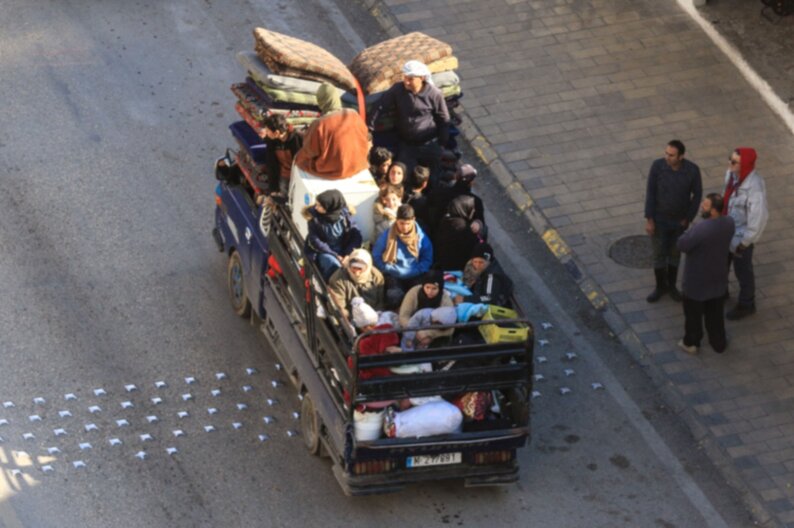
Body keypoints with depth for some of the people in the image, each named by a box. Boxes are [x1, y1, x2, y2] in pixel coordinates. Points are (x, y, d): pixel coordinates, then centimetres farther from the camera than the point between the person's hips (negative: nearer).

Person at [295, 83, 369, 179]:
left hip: (328, 171, -5)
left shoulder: (319, 125, -26)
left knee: (299, 158, 26)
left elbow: (309, 151, -12)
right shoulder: (355, 116, -12)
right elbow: (363, 141, 3)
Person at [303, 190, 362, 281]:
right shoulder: (314, 216, -11)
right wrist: (335, 255, -17)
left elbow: (356, 236, -5)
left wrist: (348, 255, -19)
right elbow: (315, 241, -12)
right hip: (324, 252, -2)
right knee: (335, 266, -33)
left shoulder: (344, 214, -7)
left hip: (343, 251, 2)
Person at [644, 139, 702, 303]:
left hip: (680, 219, 1)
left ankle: (671, 285, 41)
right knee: (659, 254, 12)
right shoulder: (657, 165, -26)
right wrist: (649, 220, -13)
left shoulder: (693, 170, -24)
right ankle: (660, 286, 35)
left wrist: (688, 219, -6)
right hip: (659, 217, -1)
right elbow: (650, 192, -17)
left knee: (674, 252, 19)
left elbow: (697, 194, -9)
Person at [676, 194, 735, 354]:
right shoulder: (729, 223, -14)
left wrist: (690, 231, -6)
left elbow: (682, 245, -22)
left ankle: (691, 343, 37)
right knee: (715, 313, 25)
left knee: (693, 314, 19)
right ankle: (718, 343, 40)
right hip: (718, 279, 5)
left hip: (697, 281, -5)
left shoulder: (700, 230, -36)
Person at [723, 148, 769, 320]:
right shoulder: (732, 174, -11)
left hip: (741, 236, -7)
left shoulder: (754, 187, -34)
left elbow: (759, 217, -28)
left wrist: (745, 242, -20)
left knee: (742, 271, 15)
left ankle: (746, 304, 38)